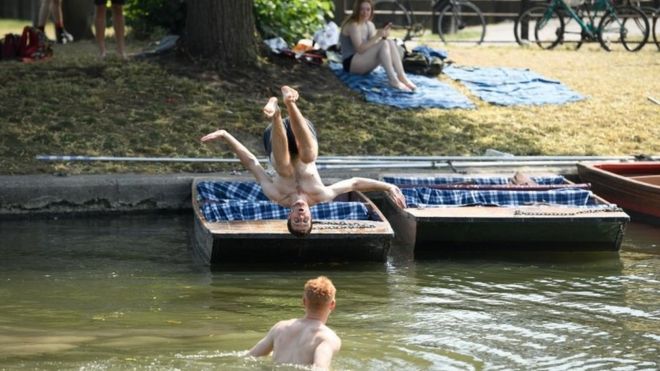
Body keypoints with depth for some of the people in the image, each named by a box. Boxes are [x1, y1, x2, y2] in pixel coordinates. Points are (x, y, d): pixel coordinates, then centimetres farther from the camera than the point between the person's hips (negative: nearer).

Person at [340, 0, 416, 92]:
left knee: (390, 42, -13)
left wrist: (383, 36, -13)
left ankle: (402, 76, -24)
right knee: (384, 44, -26)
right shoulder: (352, 25, -14)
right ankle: (393, 80, -35)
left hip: (364, 62, 8)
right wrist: (377, 36, -26)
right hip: (351, 63, -8)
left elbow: (374, 46, 5)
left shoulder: (370, 25, 12)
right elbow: (360, 49, -22)